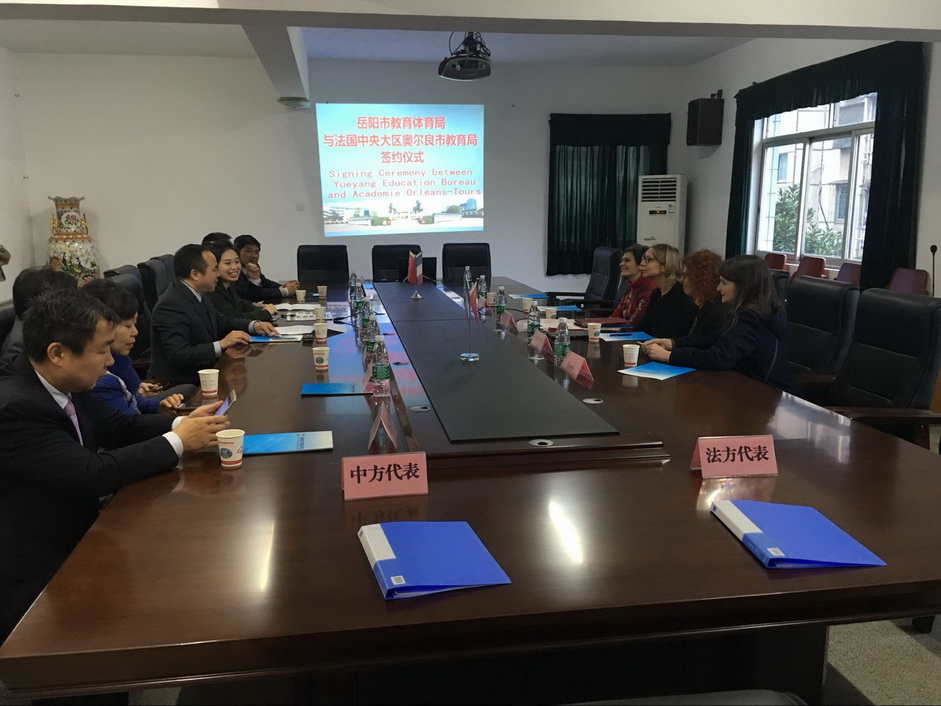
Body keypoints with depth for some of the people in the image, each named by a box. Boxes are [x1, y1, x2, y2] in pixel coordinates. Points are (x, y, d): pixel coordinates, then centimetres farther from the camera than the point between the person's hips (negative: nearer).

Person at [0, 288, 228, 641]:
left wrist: (182, 423, -7)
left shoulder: (65, 385, -3)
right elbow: (94, 474, -30)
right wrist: (177, 442, -21)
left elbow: (118, 426, 10)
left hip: (72, 539, 8)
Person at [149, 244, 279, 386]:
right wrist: (221, 344, -29)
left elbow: (220, 322, 19)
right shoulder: (170, 305, -21)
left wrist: (254, 325, 4)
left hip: (200, 375, 9)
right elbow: (178, 356, -28)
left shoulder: (197, 294, 5)